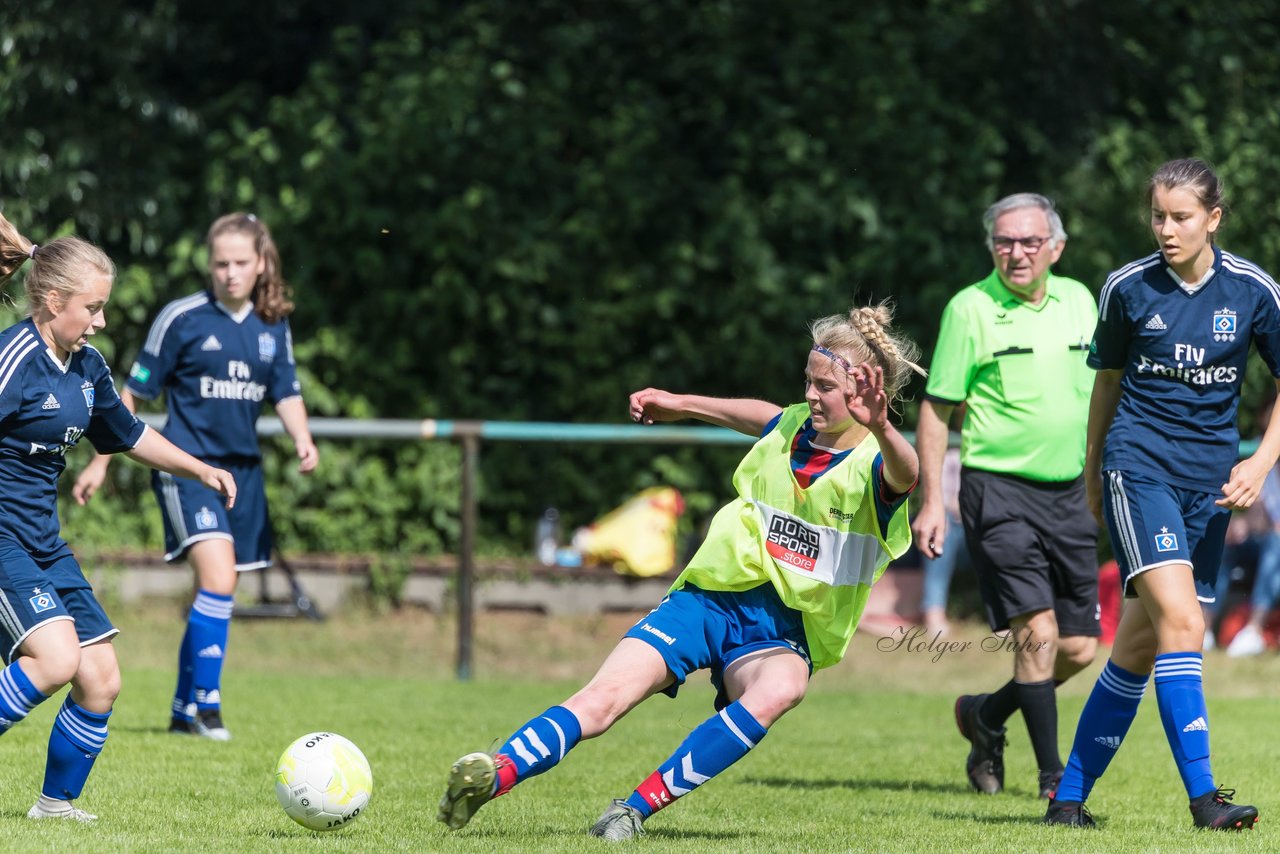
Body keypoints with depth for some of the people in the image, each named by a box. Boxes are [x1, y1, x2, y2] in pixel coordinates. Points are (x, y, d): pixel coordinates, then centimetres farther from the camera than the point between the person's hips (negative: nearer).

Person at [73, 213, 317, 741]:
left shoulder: (273, 326, 7)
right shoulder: (182, 319, -6)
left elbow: (286, 393, 13)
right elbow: (134, 391, -1)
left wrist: (302, 439, -9)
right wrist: (100, 463, 1)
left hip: (242, 468, 6)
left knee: (213, 596, 10)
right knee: (218, 579, -22)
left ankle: (185, 710, 22)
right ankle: (207, 704, -16)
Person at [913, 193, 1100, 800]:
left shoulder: (1079, 300, 8)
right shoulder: (970, 309, -6)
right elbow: (935, 408, -4)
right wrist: (931, 501, -9)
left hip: (1069, 493, 6)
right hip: (999, 491, -5)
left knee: (1079, 648, 5)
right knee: (1037, 633, -14)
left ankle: (986, 716, 30)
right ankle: (1052, 774, -5)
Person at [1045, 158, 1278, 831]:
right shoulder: (1127, 288, -2)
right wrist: (1093, 467, 21)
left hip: (1211, 482, 2)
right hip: (1138, 466, -2)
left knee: (1139, 646, 5)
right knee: (1180, 619, -21)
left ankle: (1070, 796, 17)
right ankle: (1202, 795, -22)